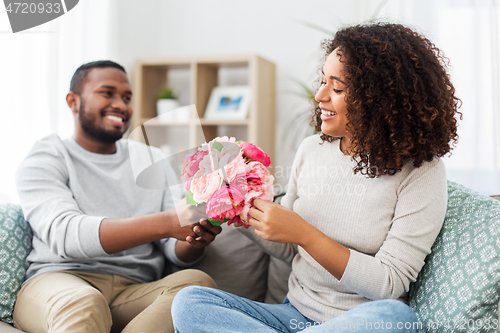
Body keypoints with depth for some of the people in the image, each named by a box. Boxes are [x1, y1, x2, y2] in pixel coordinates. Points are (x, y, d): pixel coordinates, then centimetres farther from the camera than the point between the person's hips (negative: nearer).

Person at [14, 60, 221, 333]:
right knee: (82, 302, -39)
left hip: (134, 291, 5)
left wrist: (196, 238, -17)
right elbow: (63, 233, -17)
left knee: (197, 282, -27)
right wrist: (165, 223, -29)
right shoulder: (45, 160, 5)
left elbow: (177, 252, 10)